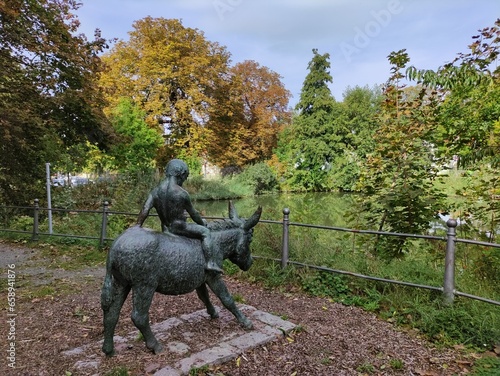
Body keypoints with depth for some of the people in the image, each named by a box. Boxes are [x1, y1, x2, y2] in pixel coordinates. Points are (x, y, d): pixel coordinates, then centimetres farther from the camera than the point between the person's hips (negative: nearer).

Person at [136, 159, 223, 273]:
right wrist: (202, 222, 11)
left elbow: (145, 209, -7)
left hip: (165, 229, 7)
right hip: (179, 227, -7)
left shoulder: (156, 191, -3)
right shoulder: (182, 193, -18)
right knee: (205, 232, 4)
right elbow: (193, 213, -7)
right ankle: (210, 263, -3)